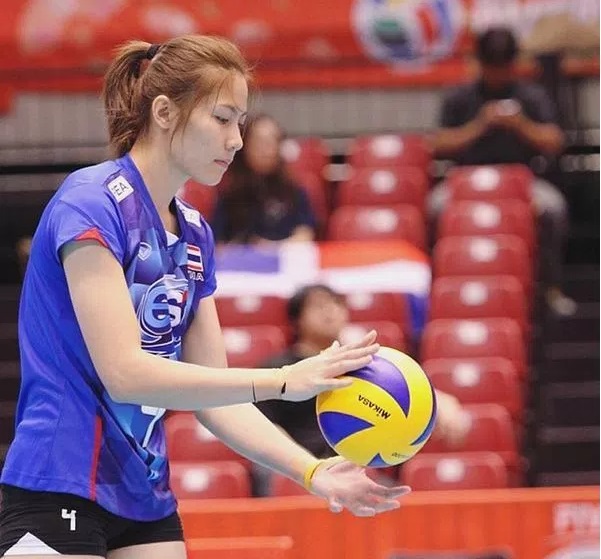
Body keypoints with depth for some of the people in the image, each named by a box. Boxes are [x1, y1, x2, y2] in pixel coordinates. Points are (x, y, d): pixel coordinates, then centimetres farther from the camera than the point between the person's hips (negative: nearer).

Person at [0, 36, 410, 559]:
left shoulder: (195, 234, 11)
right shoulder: (90, 202, -13)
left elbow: (214, 397, 10)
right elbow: (124, 372, -22)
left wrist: (312, 472, -5)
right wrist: (285, 381, -25)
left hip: (148, 505, 8)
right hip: (60, 496, -8)